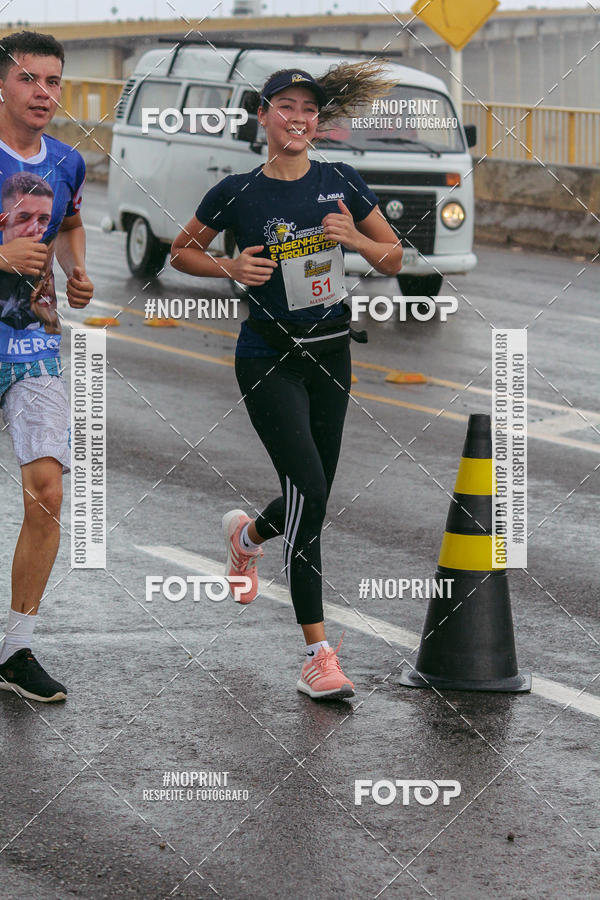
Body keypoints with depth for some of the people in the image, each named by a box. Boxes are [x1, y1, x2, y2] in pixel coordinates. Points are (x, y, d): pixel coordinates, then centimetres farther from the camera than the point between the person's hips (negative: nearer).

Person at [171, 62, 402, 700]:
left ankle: (248, 534, 50)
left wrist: (355, 239, -14)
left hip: (330, 352, 4)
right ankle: (318, 653, -16)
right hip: (269, 358, -4)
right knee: (308, 488, -18)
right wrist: (230, 268, -11)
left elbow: (394, 260, 6)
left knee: (313, 497, 12)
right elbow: (181, 251, 8)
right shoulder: (237, 193, -6)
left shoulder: (340, 183, 0)